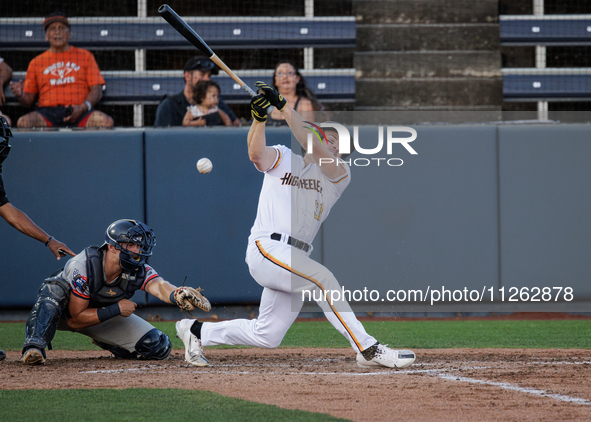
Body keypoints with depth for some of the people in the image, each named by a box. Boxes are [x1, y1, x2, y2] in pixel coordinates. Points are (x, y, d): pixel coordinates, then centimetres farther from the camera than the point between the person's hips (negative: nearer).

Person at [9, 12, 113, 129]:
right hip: (48, 112, 0)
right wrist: (21, 96, -6)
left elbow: (97, 90, 10)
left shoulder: (85, 56, 18)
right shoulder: (36, 62, 20)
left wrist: (83, 108, -10)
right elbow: (29, 100, 20)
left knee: (106, 122, -33)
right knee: (23, 123, -34)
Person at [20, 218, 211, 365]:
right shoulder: (84, 265, -34)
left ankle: (106, 343, 17)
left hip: (105, 316, 5)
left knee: (159, 346, -10)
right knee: (54, 290, -40)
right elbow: (74, 320, -31)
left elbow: (159, 286, -48)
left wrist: (177, 295, -72)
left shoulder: (138, 271, -24)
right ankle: (34, 348, -40)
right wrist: (116, 309, -38)